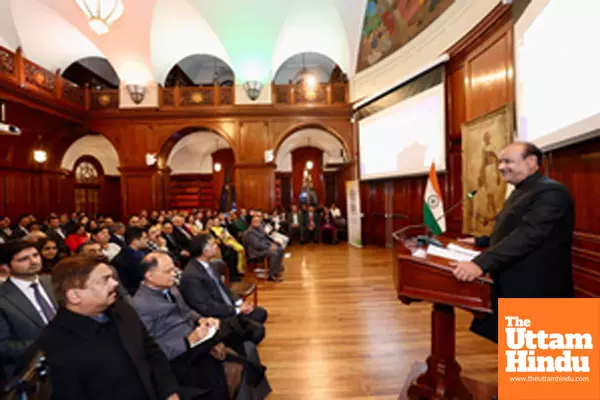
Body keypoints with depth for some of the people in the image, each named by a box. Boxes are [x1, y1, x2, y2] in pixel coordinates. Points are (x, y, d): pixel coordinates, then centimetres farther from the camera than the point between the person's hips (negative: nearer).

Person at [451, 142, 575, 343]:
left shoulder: (550, 192, -18)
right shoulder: (521, 191, 15)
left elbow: (527, 235, -32)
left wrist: (481, 264, -41)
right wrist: (480, 241, 15)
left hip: (533, 291, -10)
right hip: (512, 288, 10)